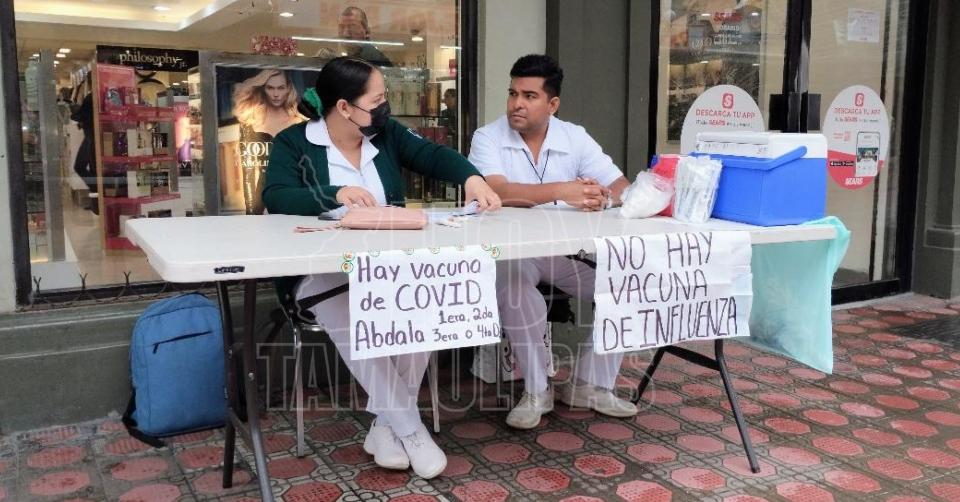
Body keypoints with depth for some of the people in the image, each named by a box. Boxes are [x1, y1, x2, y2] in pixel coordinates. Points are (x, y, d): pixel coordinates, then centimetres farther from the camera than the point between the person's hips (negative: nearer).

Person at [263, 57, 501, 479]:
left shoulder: (387, 134, 12)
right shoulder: (293, 142, 0)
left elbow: (433, 156, 2)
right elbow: (276, 197, -15)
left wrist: (471, 178, -20)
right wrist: (335, 195, -32)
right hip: (323, 269, -3)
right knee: (351, 322, -35)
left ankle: (387, 424, -13)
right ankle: (409, 428, -21)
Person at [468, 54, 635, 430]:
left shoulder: (576, 138, 3)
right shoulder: (488, 138, -6)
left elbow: (624, 188, -4)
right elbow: (497, 192, -26)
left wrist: (604, 198, -29)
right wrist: (561, 191, -36)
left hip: (568, 251, 4)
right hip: (509, 252, -4)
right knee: (515, 286, -36)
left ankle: (590, 384, 1)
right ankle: (535, 391, -14)